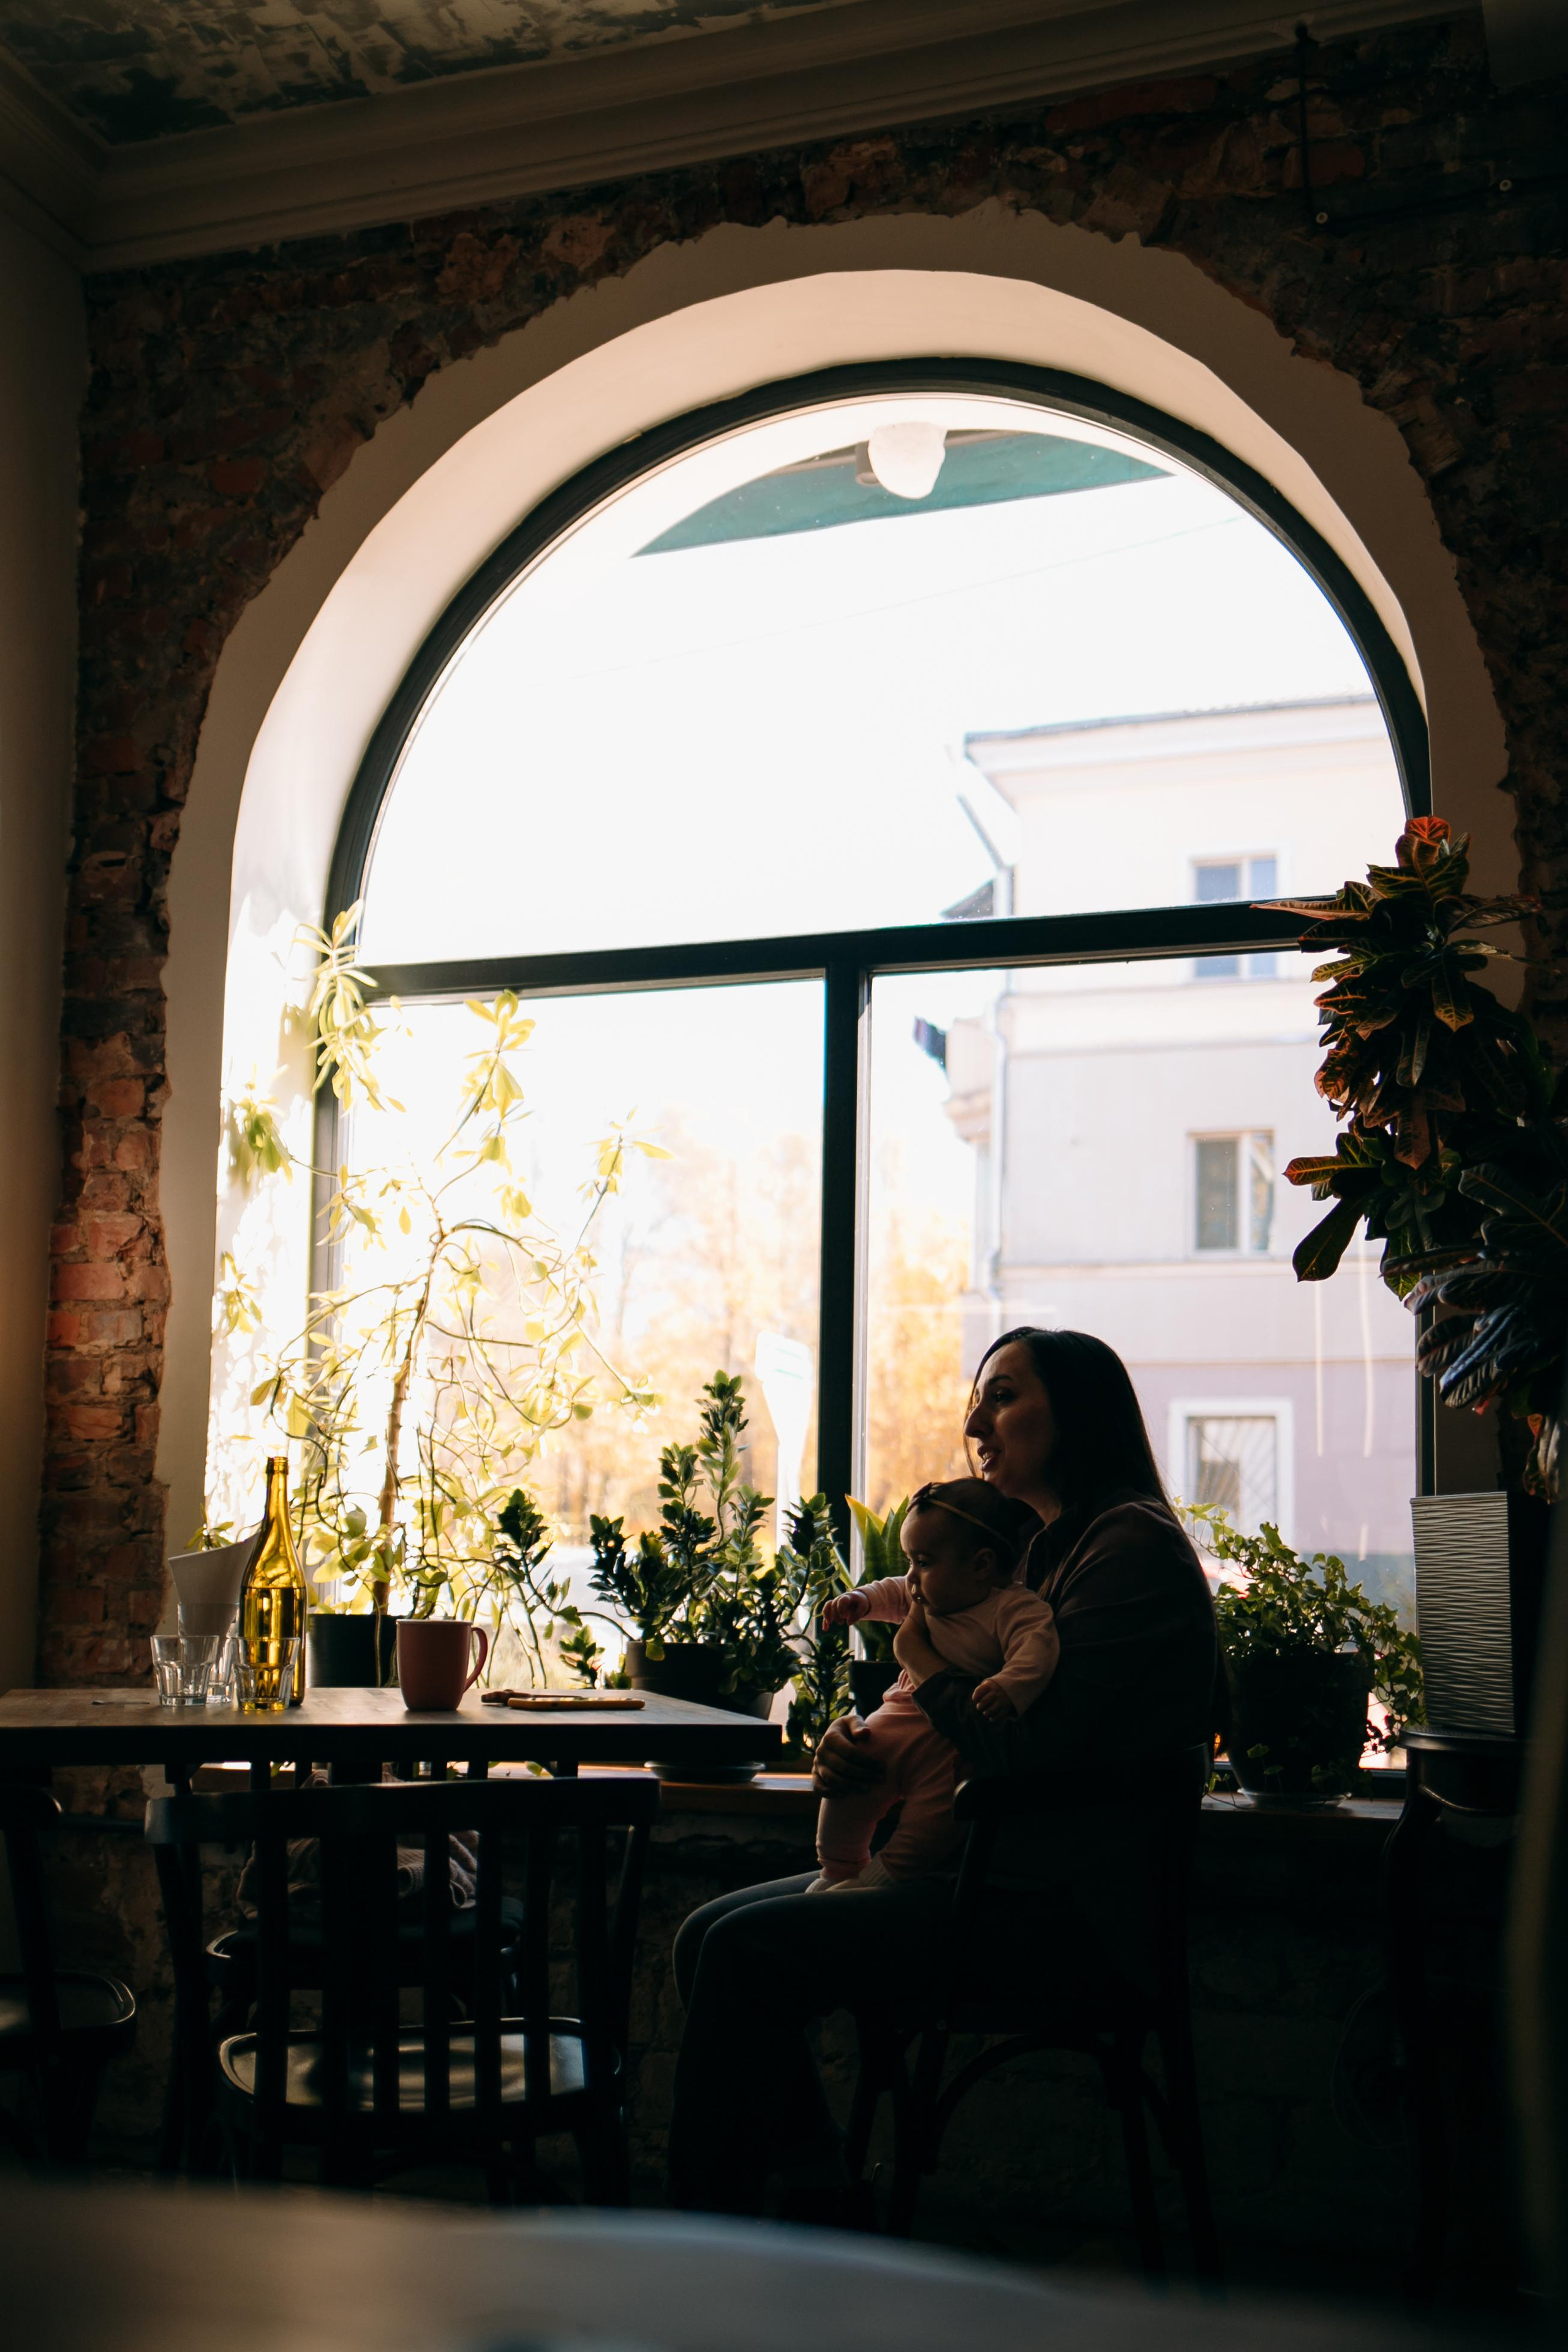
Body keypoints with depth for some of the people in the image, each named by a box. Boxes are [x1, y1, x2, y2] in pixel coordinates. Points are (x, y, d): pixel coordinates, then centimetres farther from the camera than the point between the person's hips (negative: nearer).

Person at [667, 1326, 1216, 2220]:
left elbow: (1034, 1751, -21)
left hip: (1064, 1910, -10)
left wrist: (928, 1666, -4)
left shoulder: (1132, 1548, -13)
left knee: (747, 1954, -19)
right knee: (712, 1934, 2)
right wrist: (861, 1745, -2)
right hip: (998, 1867, 10)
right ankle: (822, 2209, 5)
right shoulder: (1049, 1548, 18)